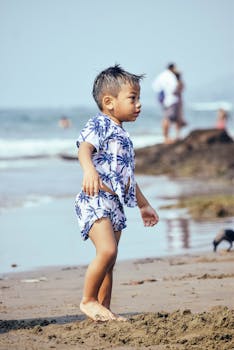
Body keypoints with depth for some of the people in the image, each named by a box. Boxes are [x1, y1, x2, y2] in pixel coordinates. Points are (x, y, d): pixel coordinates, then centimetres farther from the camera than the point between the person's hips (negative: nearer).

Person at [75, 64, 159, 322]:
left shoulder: (122, 136, 22)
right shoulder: (99, 124, -6)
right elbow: (84, 148, -26)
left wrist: (144, 205, 39)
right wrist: (89, 170, -47)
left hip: (115, 204, 9)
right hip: (96, 199, -9)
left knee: (110, 260, 9)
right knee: (107, 250, -21)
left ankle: (103, 309, 13)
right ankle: (88, 300, -9)